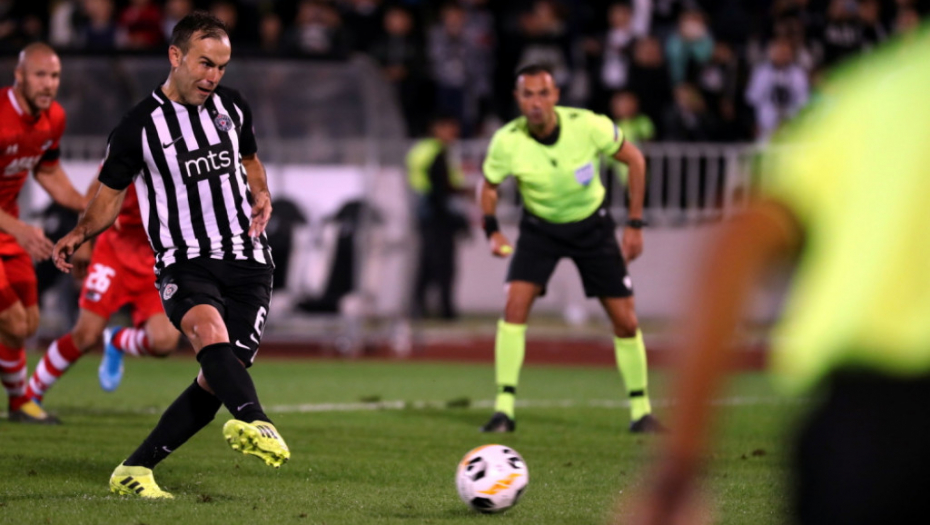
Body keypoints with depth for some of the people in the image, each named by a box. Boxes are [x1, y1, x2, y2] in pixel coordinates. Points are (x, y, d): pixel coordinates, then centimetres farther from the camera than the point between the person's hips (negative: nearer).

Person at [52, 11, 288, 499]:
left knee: (217, 379, -6)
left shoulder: (232, 106, 9)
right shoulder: (139, 126, -3)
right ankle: (255, 422, -62)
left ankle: (134, 470, 5)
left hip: (246, 262, 4)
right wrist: (78, 234, -9)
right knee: (209, 329, -36)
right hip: (184, 262, -4)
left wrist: (261, 195, 7)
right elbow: (109, 196, 7)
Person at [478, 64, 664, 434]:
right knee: (515, 305, -20)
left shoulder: (588, 126, -25)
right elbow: (489, 185, -1)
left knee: (625, 321, -1)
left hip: (592, 225, 0)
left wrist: (635, 223, -8)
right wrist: (492, 230, -17)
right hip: (539, 227, 0)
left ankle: (640, 410, 17)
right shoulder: (507, 142, -22)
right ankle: (504, 409, -14)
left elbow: (634, 159, -8)